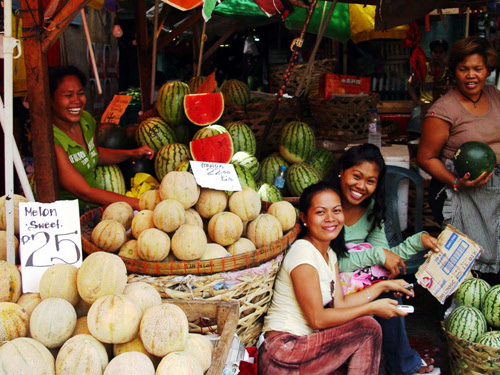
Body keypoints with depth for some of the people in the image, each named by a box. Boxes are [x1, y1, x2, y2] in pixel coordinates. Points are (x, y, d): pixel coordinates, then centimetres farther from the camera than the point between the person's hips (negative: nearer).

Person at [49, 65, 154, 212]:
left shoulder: (86, 119, 2)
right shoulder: (51, 140, -22)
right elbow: (84, 192, -25)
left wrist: (132, 153, 9)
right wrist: (138, 204, -29)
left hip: (93, 205, 8)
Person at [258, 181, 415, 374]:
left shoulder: (329, 253, 12)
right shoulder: (302, 252, -17)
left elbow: (340, 304, 8)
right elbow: (317, 319, -18)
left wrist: (384, 286, 10)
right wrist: (372, 308, -14)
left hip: (301, 343, 9)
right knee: (368, 327, -11)